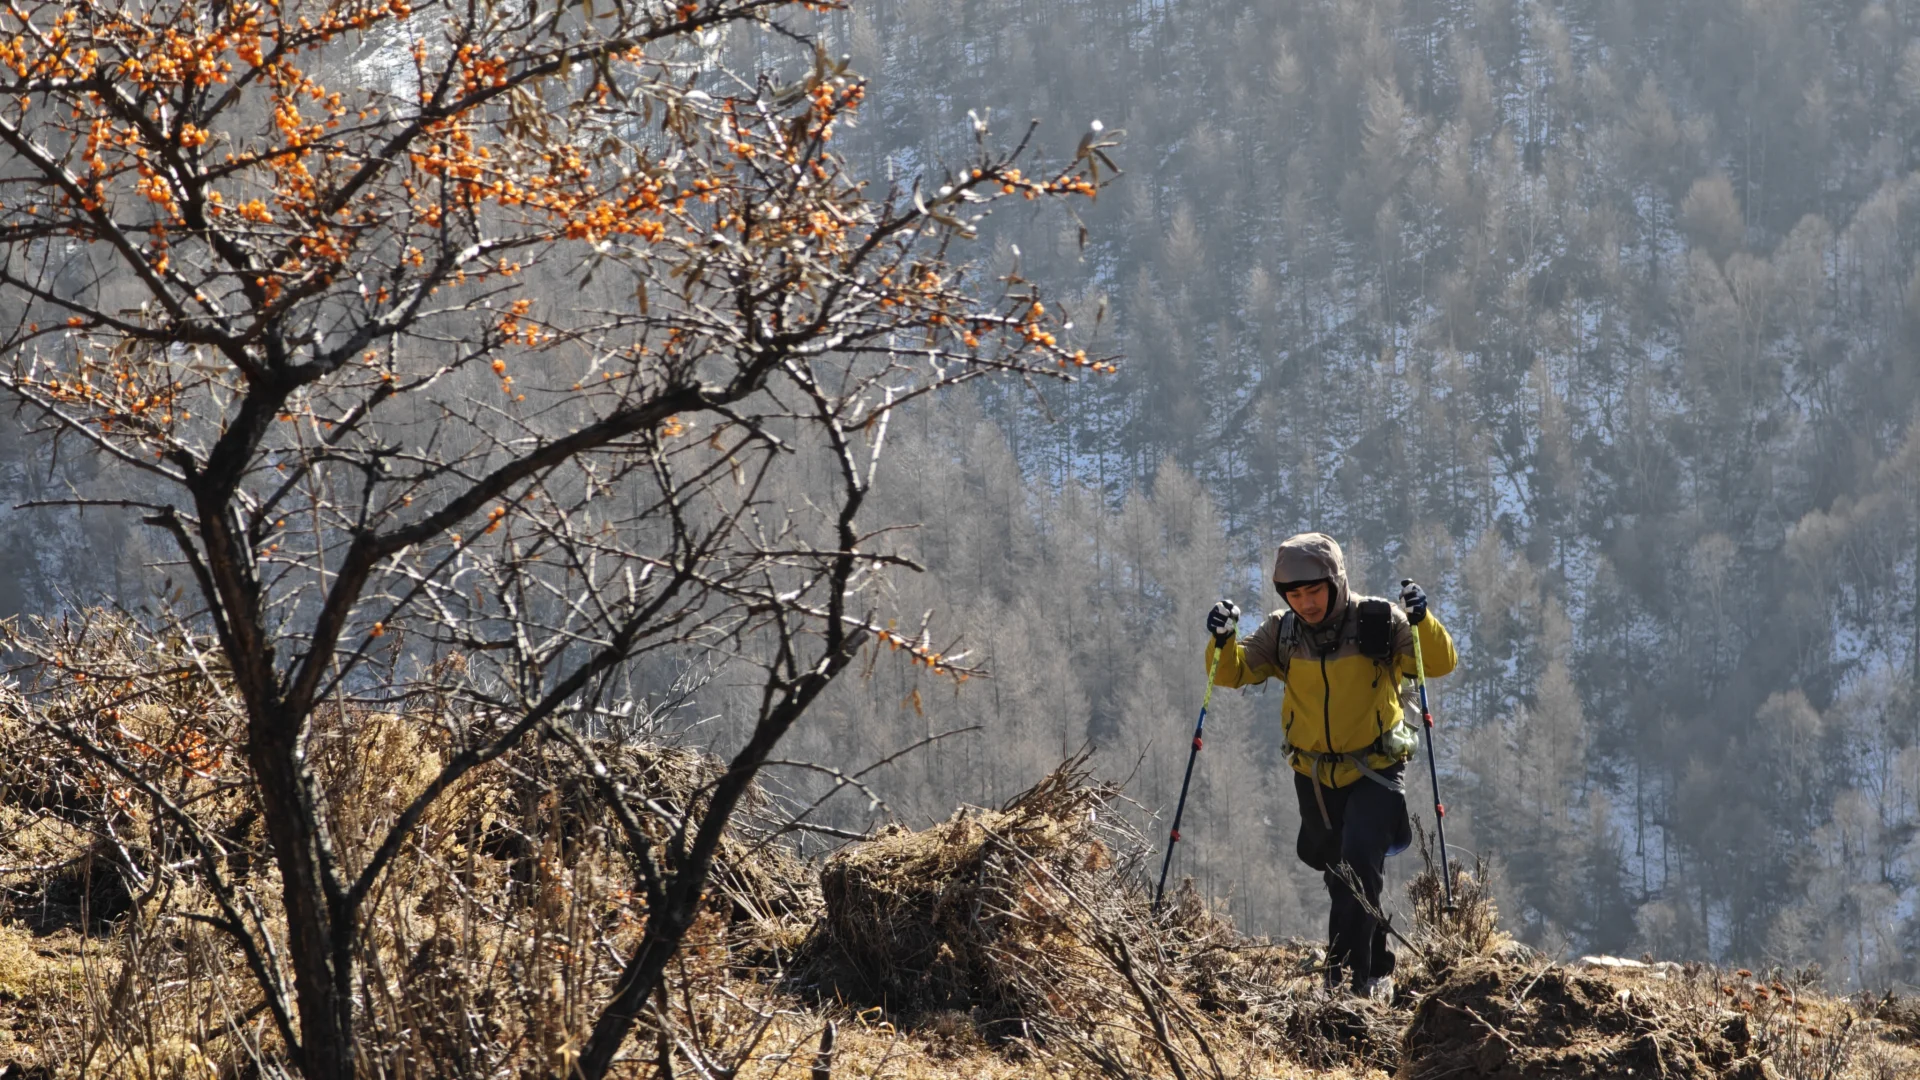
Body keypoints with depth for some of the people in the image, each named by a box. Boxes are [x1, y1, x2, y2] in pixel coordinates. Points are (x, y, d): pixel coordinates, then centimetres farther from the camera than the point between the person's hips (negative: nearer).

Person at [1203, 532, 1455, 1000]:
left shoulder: (1378, 623, -15)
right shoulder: (1282, 633, -5)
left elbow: (1440, 663, -21)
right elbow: (1232, 672, -7)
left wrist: (1421, 621, -40)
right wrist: (1223, 639, -29)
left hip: (1375, 771, -5)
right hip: (1315, 773, 5)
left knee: (1358, 867, -20)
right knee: (1340, 875, 18)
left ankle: (1348, 970, -16)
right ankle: (1377, 970, 41)